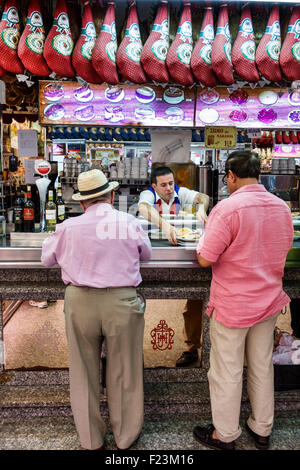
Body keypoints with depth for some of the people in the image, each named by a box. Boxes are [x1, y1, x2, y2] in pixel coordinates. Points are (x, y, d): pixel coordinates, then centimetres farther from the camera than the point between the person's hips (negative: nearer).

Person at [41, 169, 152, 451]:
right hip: (121, 302, 0)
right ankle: (126, 437, 36)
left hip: (79, 301, 1)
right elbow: (147, 254, 12)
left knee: (83, 373, 18)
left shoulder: (69, 227, -4)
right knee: (123, 373, 16)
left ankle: (90, 439, 37)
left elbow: (47, 259, 11)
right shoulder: (129, 222, -5)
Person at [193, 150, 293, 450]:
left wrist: (202, 241, -1)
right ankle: (262, 430, 39)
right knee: (262, 367, 21)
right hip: (269, 301, 7)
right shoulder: (281, 207, 0)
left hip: (232, 305, -6)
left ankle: (224, 435, 30)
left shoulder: (228, 208, -22)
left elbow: (205, 259, -21)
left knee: (227, 372, 11)